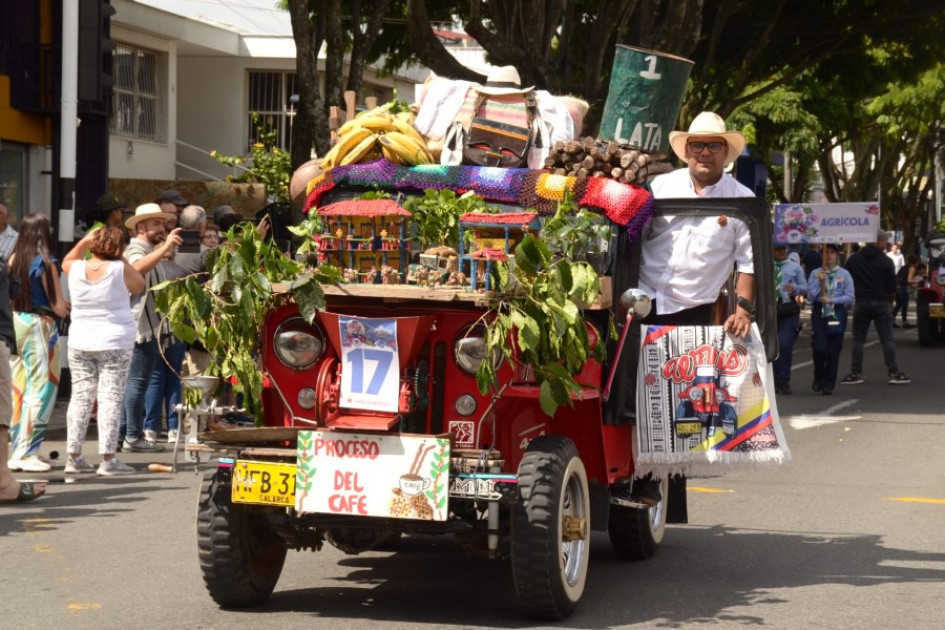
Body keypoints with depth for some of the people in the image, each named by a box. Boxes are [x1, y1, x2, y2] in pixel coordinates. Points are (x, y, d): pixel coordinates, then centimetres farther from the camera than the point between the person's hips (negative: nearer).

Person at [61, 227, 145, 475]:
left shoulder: (76, 268, 1)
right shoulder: (121, 269, -10)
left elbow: (66, 261, 25)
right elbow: (139, 286, 9)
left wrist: (85, 241, 17)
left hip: (80, 343, 4)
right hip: (115, 343, -4)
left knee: (80, 397, 8)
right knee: (110, 399, -3)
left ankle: (74, 457, 9)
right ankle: (107, 459, -6)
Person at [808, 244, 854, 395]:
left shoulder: (844, 275, 5)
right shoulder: (815, 274, 7)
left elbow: (849, 297, -2)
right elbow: (811, 296, 0)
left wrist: (831, 300, -13)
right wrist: (820, 281, -11)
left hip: (837, 315, 0)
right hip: (819, 313, 0)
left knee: (833, 351, 0)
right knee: (819, 348, -11)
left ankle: (829, 384, 8)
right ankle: (818, 378, 12)